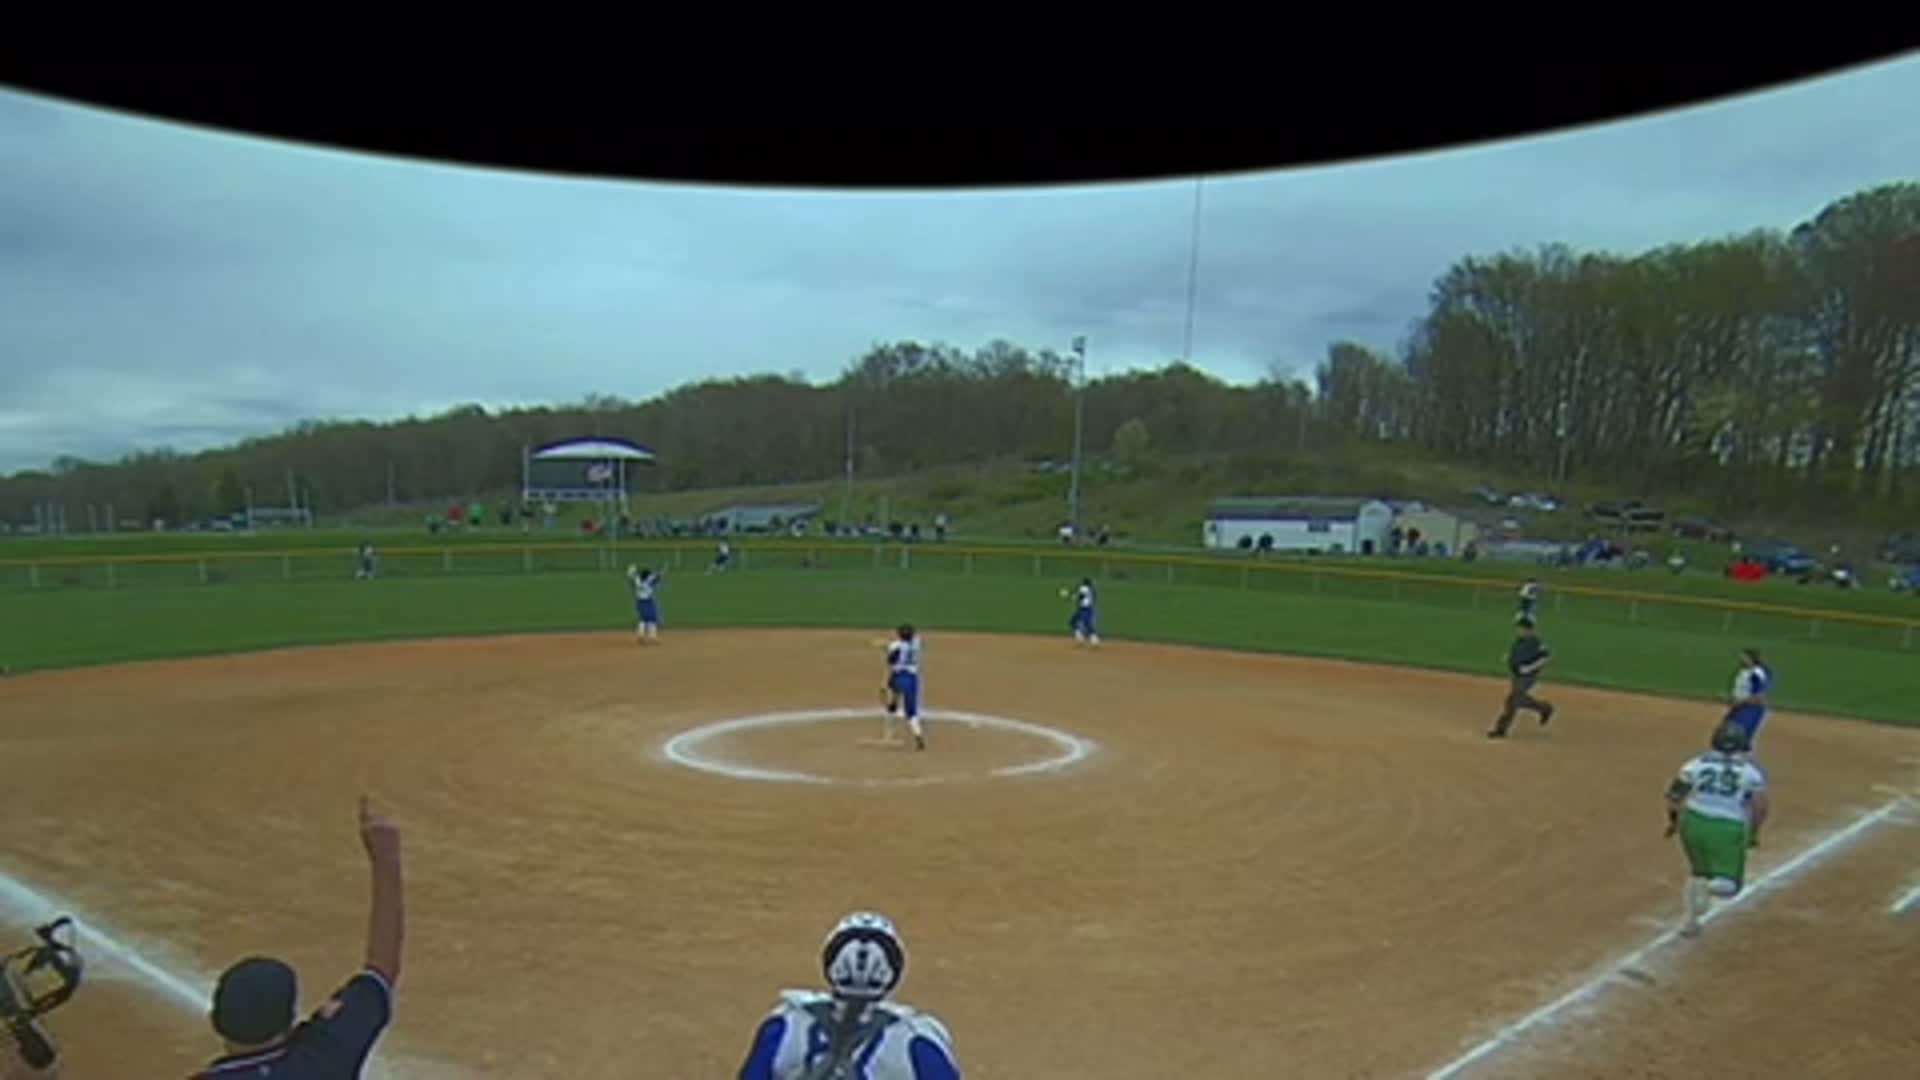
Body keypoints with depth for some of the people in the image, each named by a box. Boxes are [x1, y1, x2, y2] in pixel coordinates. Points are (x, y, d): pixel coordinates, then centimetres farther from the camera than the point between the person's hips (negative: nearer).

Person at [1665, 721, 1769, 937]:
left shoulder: (1697, 764, 5)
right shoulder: (1751, 770, 4)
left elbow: (1673, 793, 0)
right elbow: (1760, 807, -5)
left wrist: (1673, 820, 14)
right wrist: (1754, 833, 9)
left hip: (1693, 822, 3)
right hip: (1728, 829, -3)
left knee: (1697, 870, 26)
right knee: (1729, 885, 12)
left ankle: (1690, 921, 22)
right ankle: (1712, 885, -21)